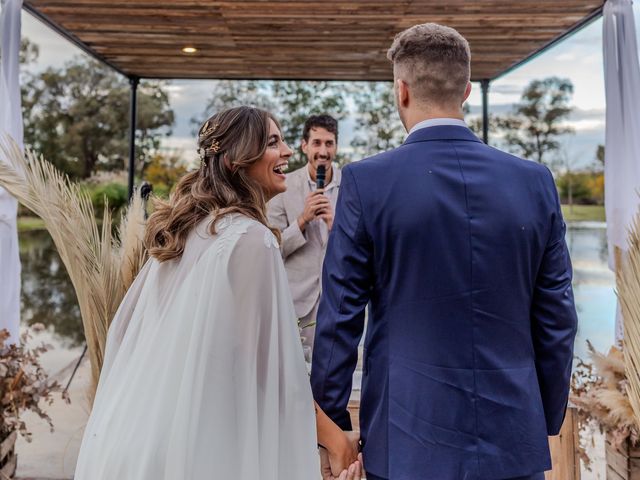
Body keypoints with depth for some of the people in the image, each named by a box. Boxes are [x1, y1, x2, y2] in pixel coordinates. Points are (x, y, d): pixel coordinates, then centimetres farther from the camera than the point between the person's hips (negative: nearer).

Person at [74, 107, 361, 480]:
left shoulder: (184, 228, 6)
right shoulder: (250, 237, -18)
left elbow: (125, 326, 12)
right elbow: (272, 360, -20)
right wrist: (333, 436, -10)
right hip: (193, 439, -7)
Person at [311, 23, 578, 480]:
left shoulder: (366, 181, -12)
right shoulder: (536, 182, -3)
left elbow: (340, 316, -9)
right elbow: (557, 319, 1)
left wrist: (332, 423, 4)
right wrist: (548, 421, 14)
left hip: (409, 441, -2)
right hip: (515, 440, 3)